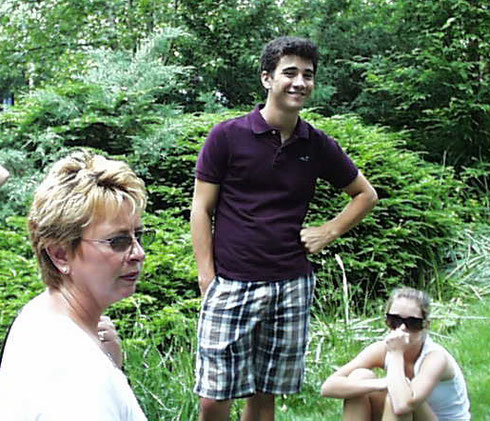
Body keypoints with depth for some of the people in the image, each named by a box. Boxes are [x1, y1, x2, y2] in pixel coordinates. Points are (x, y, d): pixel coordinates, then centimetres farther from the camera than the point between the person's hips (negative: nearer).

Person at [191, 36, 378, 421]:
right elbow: (201, 209, 0)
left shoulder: (318, 146, 7)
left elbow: (366, 194, 21)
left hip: (292, 286, 3)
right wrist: (207, 277, -7)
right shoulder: (228, 136, -2)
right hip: (230, 285, -3)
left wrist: (329, 232, 7)